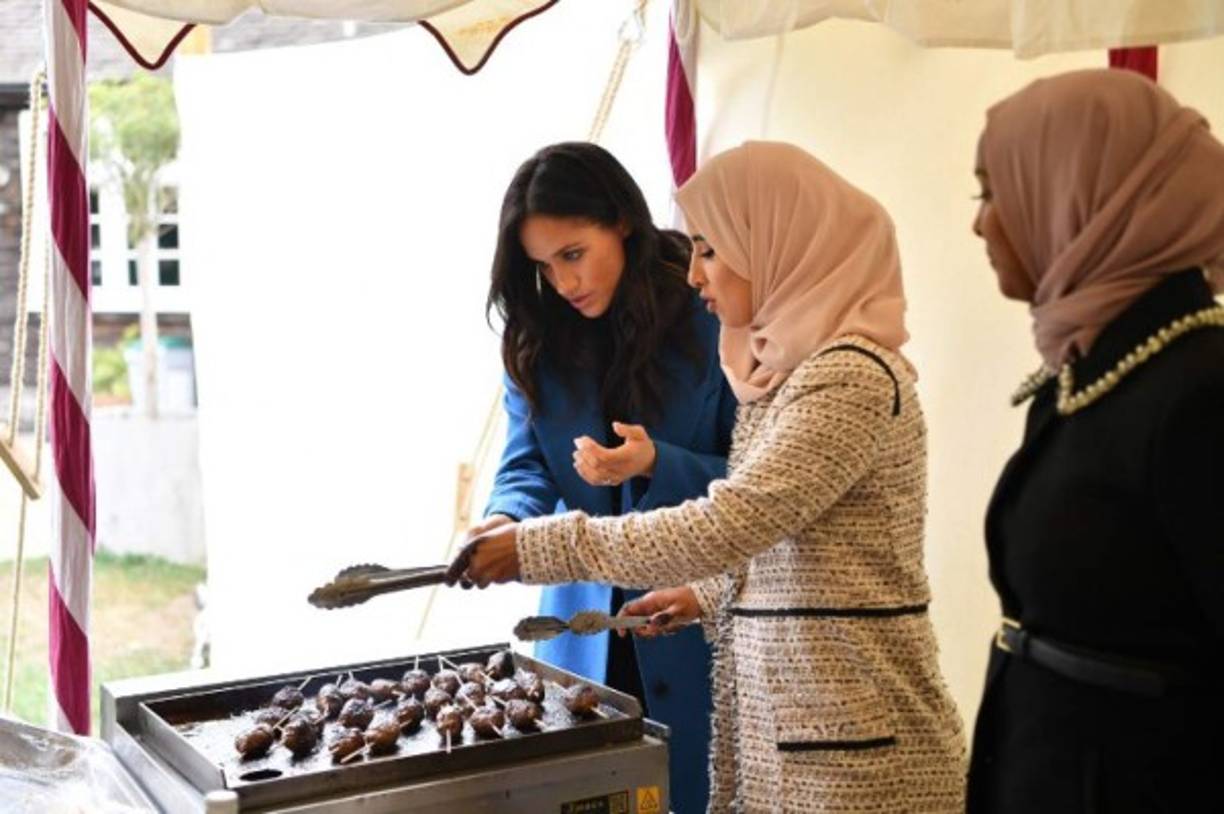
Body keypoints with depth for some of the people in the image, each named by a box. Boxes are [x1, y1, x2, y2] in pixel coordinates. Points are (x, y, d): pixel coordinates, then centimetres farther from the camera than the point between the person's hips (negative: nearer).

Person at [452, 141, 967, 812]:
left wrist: (541, 547, -20)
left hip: (849, 744, -8)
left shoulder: (853, 375, -18)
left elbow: (727, 525, -25)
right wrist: (708, 596, 8)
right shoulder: (789, 369, 11)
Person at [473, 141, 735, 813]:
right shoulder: (537, 338, 1)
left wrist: (656, 465, -26)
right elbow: (526, 464, 2)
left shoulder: (710, 322, -12)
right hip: (584, 617, 4)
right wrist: (508, 522, -20)